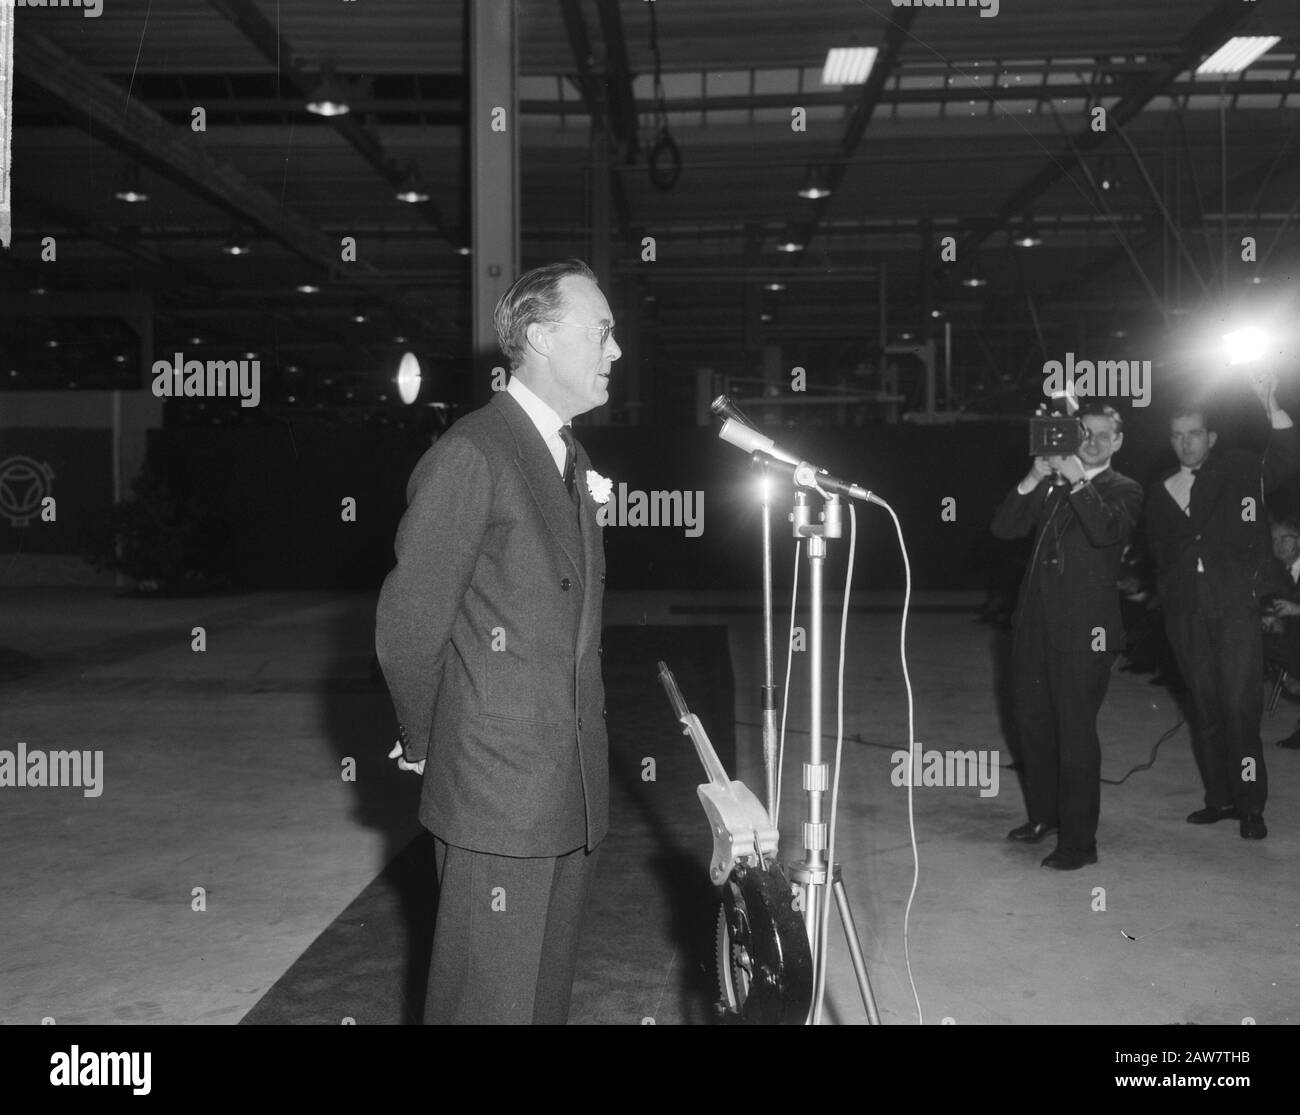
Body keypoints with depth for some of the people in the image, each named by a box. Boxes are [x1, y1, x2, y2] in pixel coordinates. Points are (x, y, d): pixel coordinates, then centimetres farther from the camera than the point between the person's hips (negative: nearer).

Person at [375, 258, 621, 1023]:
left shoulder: (573, 459, 14)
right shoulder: (470, 456, -14)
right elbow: (408, 624, -13)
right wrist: (426, 749, -1)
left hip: (577, 790, 8)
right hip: (497, 796, -7)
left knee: (548, 998, 17)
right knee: (491, 1004, 4)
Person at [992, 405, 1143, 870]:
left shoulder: (1123, 490, 3)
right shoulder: (1050, 486, 16)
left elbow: (1107, 531, -17)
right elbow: (1004, 527, 6)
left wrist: (1079, 482, -18)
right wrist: (1033, 480, -6)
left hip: (1084, 628, -5)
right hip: (1035, 622, 5)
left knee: (1075, 731, -6)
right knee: (1032, 722, 13)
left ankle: (1079, 841, 0)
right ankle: (1044, 815, 31)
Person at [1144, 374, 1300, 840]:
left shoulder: (1238, 470, 5)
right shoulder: (1159, 494, 14)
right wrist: (1168, 591, 6)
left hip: (1236, 609, -4)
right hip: (1187, 614, 4)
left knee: (1240, 706, -8)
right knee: (1203, 709, 7)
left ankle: (1251, 806, -1)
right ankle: (1219, 799, 16)